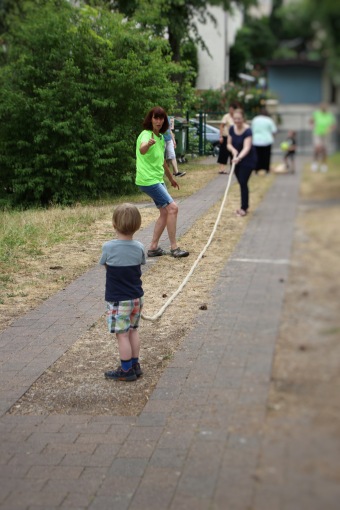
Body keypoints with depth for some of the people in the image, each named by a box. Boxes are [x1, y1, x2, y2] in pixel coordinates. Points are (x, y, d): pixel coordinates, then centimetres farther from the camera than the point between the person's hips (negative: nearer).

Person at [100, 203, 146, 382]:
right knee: (133, 330, 18)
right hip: (136, 298, 5)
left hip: (118, 300, -5)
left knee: (122, 335, 3)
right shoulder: (139, 247, -6)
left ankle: (126, 370, 10)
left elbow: (105, 265, -2)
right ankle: (135, 365, 27)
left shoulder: (108, 248, -18)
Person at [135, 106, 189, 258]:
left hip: (157, 180, 10)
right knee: (172, 207, -14)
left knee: (165, 212, 11)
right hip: (148, 180, -10)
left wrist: (171, 179, 35)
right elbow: (142, 150, -41)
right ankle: (174, 248, -10)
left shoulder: (161, 137, 12)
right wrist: (149, 143, -64)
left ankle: (153, 248, 15)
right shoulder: (146, 134, -15)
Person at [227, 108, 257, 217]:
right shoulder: (232, 129, -3)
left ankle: (244, 208, -2)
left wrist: (239, 157, -50)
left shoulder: (247, 131, -23)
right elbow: (229, 144, 2)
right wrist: (233, 150, -21)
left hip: (248, 160, -6)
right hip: (236, 159, 6)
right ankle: (245, 206, 22)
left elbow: (246, 148, -34)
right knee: (241, 183, 10)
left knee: (243, 183, -10)